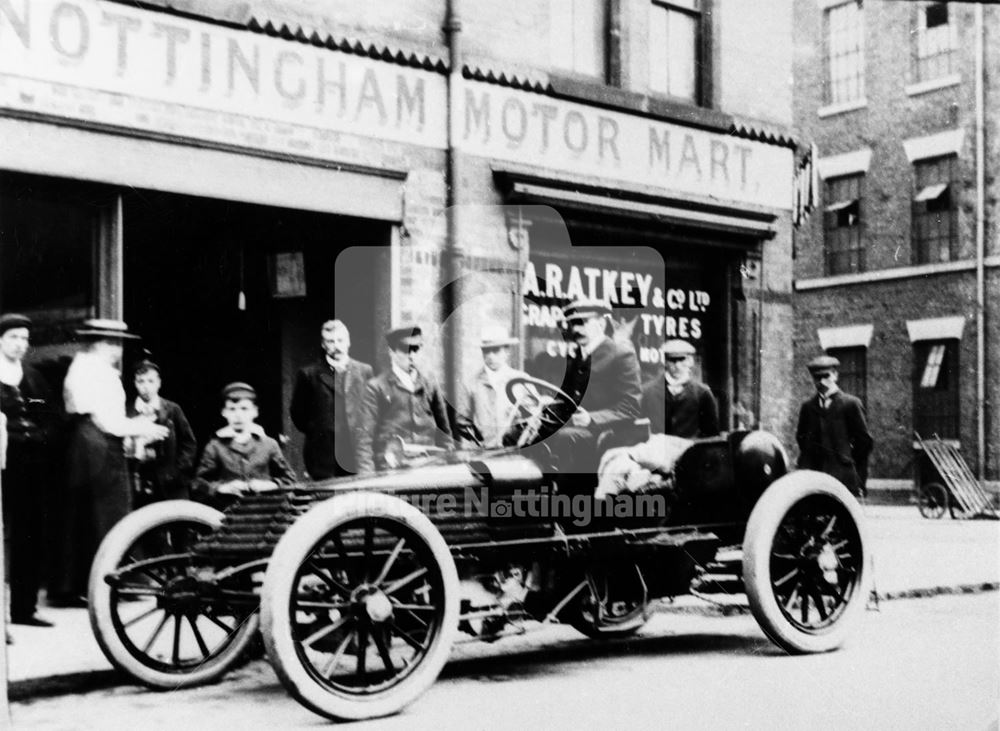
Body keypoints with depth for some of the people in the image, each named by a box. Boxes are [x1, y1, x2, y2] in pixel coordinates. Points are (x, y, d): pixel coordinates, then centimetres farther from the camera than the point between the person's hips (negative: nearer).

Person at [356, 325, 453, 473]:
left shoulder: (429, 385, 13)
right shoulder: (377, 387, 3)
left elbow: (444, 430, 19)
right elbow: (365, 436, 0)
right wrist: (366, 476, -8)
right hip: (391, 470, -3)